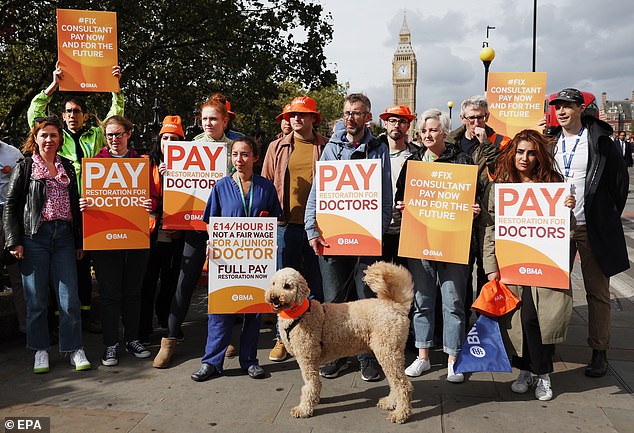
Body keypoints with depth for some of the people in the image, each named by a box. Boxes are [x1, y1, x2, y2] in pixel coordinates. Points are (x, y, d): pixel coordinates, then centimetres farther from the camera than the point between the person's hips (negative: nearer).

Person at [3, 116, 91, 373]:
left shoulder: (67, 167, 16)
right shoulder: (24, 167, 6)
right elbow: (11, 206, 2)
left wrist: (79, 241, 14)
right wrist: (15, 241, -7)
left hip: (64, 236, 2)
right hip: (34, 237, -2)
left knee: (69, 298, -1)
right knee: (36, 299, 4)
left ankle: (74, 349, 9)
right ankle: (40, 350, 17)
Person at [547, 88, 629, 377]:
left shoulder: (599, 142, -3)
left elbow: (621, 178, 3)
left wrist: (611, 215, 3)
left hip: (591, 228, -3)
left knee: (597, 291, 4)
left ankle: (599, 353, 12)